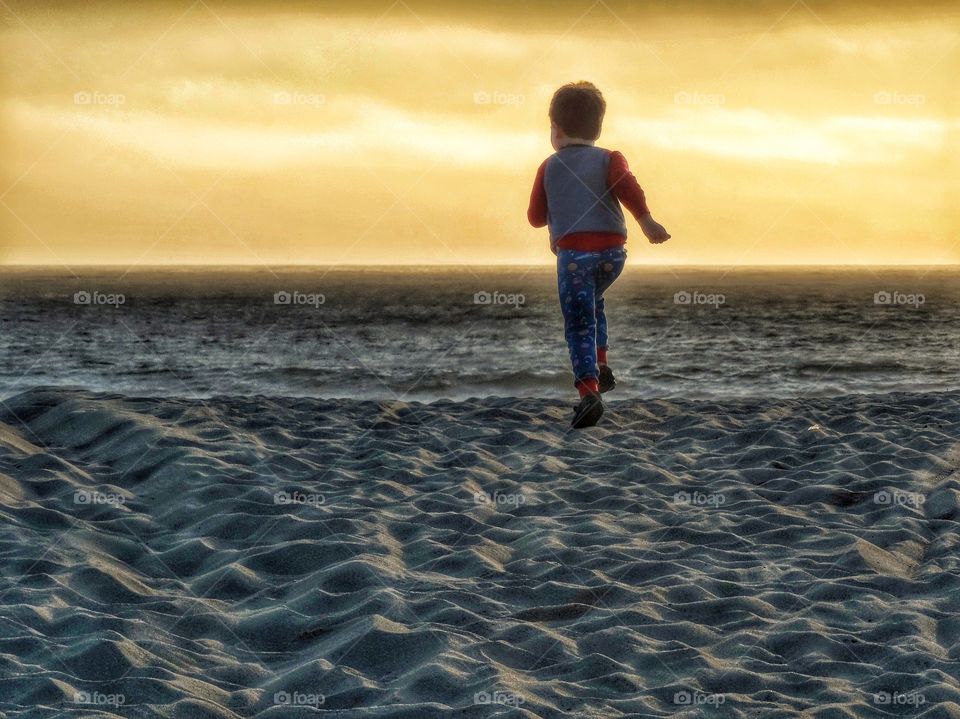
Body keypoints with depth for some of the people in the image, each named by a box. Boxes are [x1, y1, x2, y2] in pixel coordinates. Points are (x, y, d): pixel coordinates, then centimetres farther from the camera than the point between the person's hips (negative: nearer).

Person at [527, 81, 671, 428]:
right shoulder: (609, 159, 8)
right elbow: (626, 185, -13)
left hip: (572, 252, -2)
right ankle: (600, 365, 21)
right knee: (593, 302, 31)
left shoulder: (548, 167, 11)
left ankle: (589, 390, -25)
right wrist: (646, 220, -18)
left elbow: (536, 216, 15)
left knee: (579, 324, -6)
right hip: (612, 250, 2)